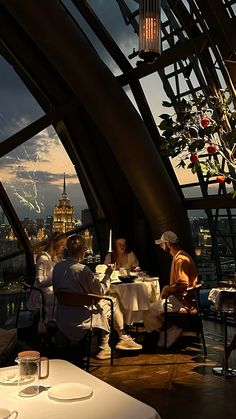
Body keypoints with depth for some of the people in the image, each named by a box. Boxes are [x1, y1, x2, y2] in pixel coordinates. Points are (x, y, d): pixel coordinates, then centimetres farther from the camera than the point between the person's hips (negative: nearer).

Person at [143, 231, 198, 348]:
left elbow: (183, 284, -26)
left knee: (148, 313, -11)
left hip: (181, 301, -10)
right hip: (177, 297, 10)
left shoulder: (180, 259, -20)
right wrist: (168, 288, 8)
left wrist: (167, 289, -13)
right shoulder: (178, 257, 13)